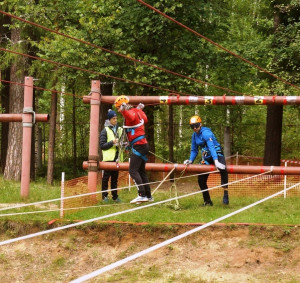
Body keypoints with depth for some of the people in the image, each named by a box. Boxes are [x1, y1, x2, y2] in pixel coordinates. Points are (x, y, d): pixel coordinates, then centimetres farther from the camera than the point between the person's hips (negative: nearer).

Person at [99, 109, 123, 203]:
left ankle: (115, 196, 13)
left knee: (115, 177, 9)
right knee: (106, 177, -2)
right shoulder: (105, 131, -1)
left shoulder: (119, 129, 14)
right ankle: (105, 196, 3)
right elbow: (102, 145, -6)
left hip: (117, 157, 5)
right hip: (108, 157, -5)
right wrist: (112, 142, -17)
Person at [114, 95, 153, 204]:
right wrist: (140, 110, 45)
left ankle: (142, 195, -22)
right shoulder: (137, 111, 13)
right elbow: (145, 120, 31)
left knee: (133, 171, -15)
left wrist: (123, 110, -57)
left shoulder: (132, 112, -13)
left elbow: (131, 118, -39)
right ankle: (148, 196, 18)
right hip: (143, 144, 10)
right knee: (141, 171, 15)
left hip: (138, 145, -10)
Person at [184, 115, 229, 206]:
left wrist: (216, 161, -42)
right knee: (201, 180, 4)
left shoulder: (206, 133, -20)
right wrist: (190, 160, -2)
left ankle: (226, 193, -35)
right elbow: (194, 150, 14)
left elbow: (211, 147, -32)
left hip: (216, 154, -8)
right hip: (206, 157, 8)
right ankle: (207, 201, 17)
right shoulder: (194, 136, 5)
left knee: (222, 169, -38)